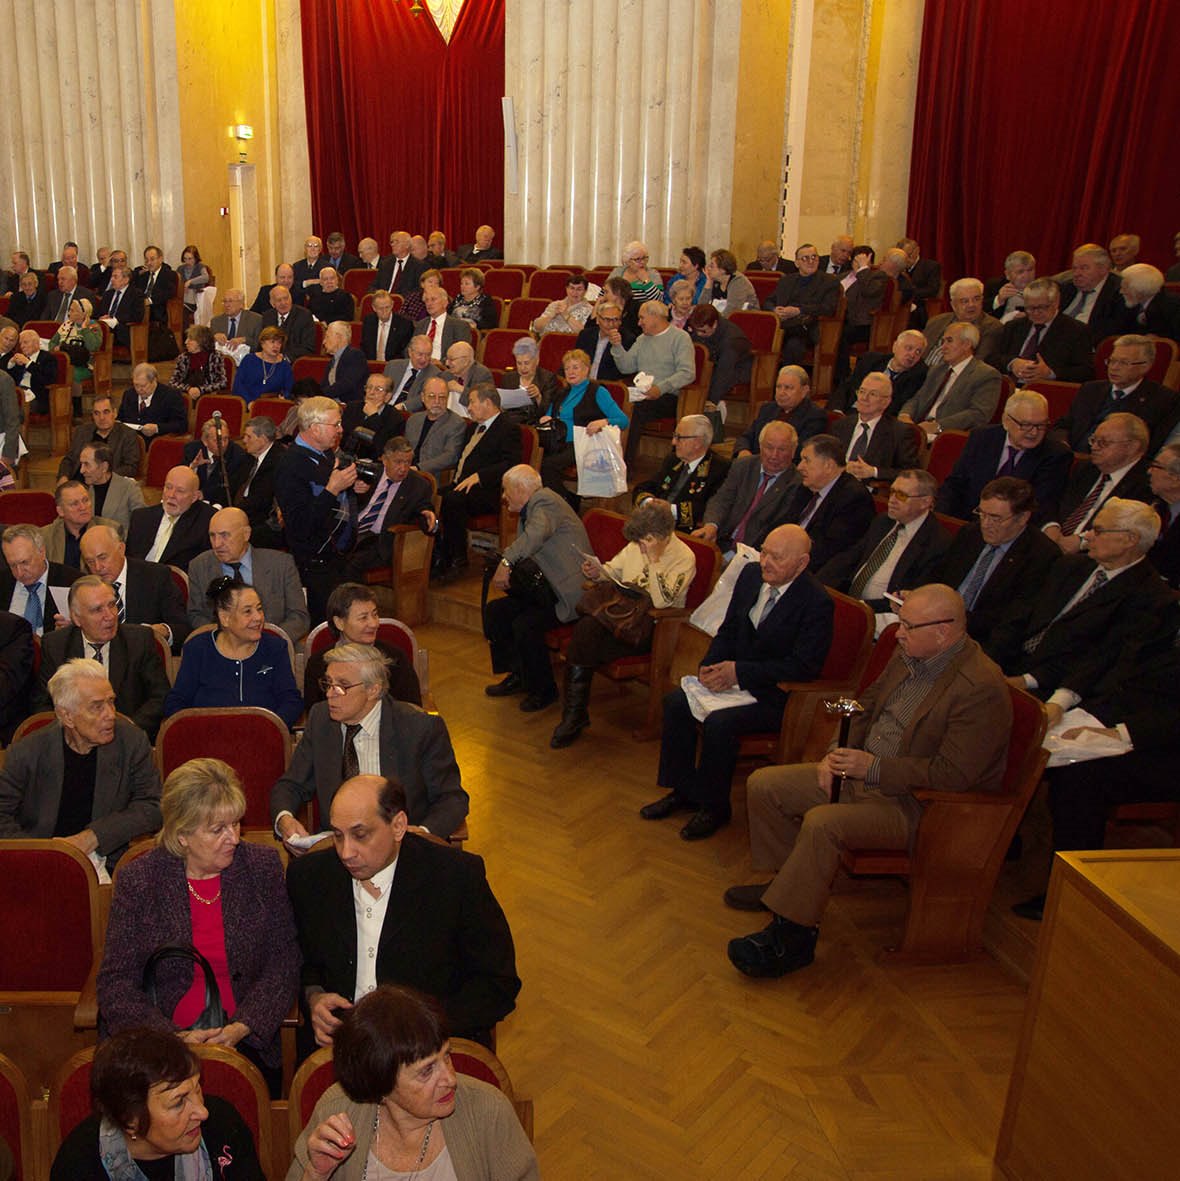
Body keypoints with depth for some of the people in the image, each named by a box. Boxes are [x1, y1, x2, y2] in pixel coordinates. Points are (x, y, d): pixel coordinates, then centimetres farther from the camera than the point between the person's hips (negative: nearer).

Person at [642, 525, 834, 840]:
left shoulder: (817, 603, -20)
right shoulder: (751, 575, 2)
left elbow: (805, 666, -22)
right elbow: (728, 630, 12)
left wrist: (740, 672, -23)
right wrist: (710, 665, -8)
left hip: (778, 695, -7)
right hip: (736, 677, 8)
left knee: (719, 723, -28)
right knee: (676, 702, -10)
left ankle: (714, 807, -5)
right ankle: (683, 791, 6)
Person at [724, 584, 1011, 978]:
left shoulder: (981, 689, -22)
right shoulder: (908, 656, 5)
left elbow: (953, 774, -24)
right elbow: (866, 708, 18)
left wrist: (874, 768, -25)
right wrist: (837, 753, 1)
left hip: (916, 803, -9)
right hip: (863, 773, 9)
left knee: (822, 823, -32)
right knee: (764, 784, 2)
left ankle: (790, 937, -19)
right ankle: (788, 882, 20)